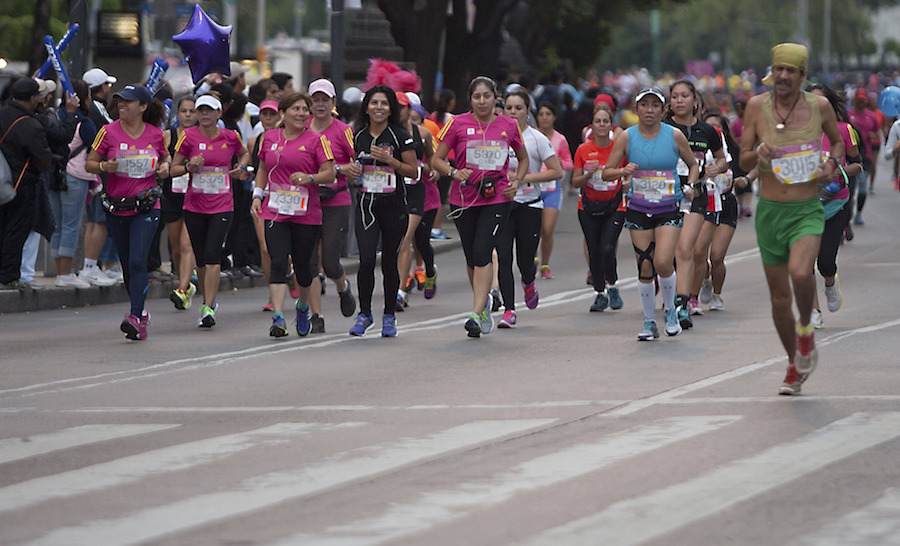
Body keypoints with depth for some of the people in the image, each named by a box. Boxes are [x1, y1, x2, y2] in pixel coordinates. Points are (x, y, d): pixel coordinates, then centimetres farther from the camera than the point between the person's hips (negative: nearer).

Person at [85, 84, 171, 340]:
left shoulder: (156, 134, 1)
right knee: (127, 265, 11)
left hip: (146, 207, -2)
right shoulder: (109, 132, -2)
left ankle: (135, 318, -24)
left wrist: (164, 168, -2)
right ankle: (141, 313, 30)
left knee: (137, 262, -16)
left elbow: (164, 157, 21)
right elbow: (89, 164, 4)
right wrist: (104, 167, -17)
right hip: (117, 208, 2)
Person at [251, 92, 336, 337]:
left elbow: (330, 174, -3)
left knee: (302, 265, 7)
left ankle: (303, 307, 36)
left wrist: (310, 178, -21)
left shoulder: (316, 140, -1)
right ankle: (278, 318, -17)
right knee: (278, 262, -12)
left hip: (306, 213, -1)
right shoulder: (269, 138, 9)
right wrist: (257, 195, 10)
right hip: (275, 212, 1)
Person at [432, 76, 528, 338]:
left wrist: (516, 182, 3)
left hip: (497, 197, -1)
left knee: (482, 252, -17)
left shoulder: (508, 126, 4)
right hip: (464, 197, 1)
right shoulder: (458, 124, -1)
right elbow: (437, 159, 2)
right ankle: (484, 300, 36)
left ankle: (476, 313, -19)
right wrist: (454, 172, -16)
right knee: (471, 257, 10)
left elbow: (523, 159, 20)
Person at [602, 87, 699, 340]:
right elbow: (606, 172, 2)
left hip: (668, 210, -1)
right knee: (645, 268, -1)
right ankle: (649, 323, 14)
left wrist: (689, 186, -4)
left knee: (663, 262, -18)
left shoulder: (675, 135, -2)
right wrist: (623, 171, -18)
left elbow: (693, 164, 13)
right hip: (639, 210, 1)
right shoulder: (627, 137, 0)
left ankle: (670, 310, 8)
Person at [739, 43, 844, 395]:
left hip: (807, 211, -2)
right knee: (779, 296, 9)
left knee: (800, 273, -30)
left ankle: (806, 328, 0)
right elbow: (743, 162, 3)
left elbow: (838, 140, 16)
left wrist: (833, 162, -5)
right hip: (769, 211, 2)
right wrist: (758, 154, -20)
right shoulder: (757, 106, -2)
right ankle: (795, 366, 30)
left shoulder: (819, 106, -3)